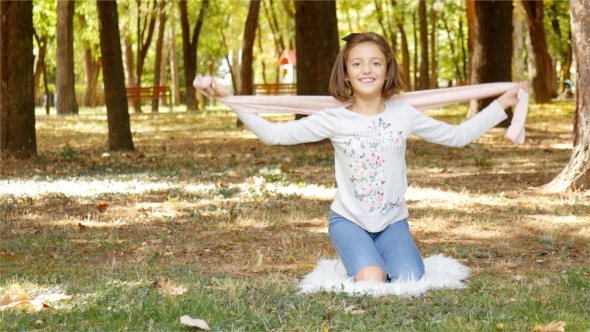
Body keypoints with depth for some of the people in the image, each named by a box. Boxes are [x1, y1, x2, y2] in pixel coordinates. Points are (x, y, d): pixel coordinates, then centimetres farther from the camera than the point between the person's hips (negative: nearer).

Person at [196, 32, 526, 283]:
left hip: (392, 221, 2)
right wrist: (228, 99, -17)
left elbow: (456, 135, 8)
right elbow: (274, 133, -9)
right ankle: (362, 267, 9)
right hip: (349, 220, -2)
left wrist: (501, 104, 4)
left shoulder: (403, 115, -3)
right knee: (371, 282, -28)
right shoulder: (334, 119, -8)